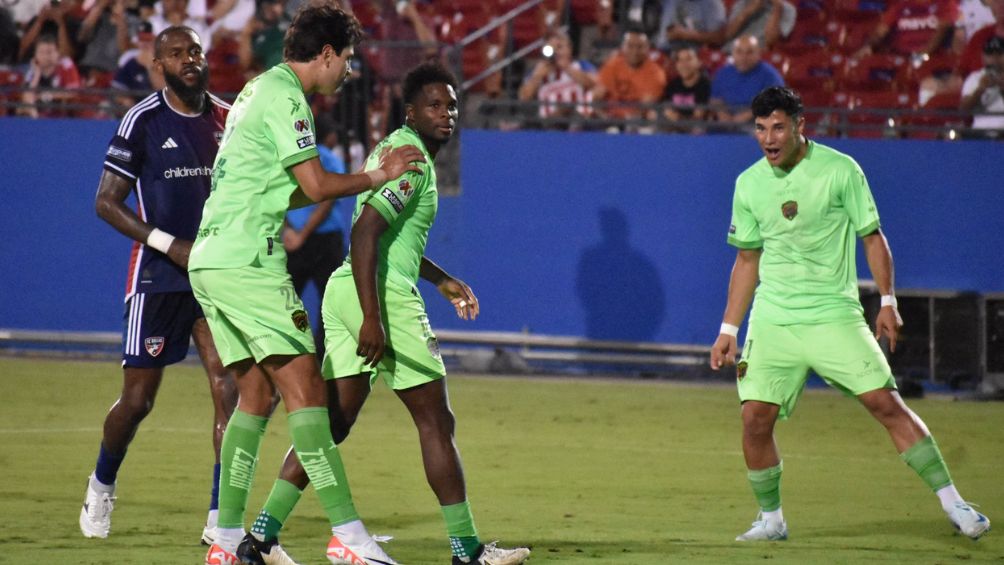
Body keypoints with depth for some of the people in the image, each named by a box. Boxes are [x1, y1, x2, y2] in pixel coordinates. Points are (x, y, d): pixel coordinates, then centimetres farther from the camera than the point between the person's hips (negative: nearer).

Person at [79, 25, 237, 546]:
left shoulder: (228, 119, 6)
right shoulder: (143, 121, -6)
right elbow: (106, 202, -7)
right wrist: (169, 244, -15)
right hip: (158, 280, -3)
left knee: (229, 389, -10)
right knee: (138, 398, 1)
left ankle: (220, 519, -7)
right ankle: (102, 484, 29)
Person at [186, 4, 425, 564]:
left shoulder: (260, 89, 22)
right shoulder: (285, 97, -9)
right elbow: (316, 186, -14)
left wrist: (360, 181, 25)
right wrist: (378, 176, 1)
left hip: (210, 260, 10)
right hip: (247, 261, -10)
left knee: (256, 394, 12)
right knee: (304, 387, -12)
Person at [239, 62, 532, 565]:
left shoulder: (394, 149, 20)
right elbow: (364, 232, -22)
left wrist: (442, 281, 34)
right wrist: (372, 318, -26)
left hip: (343, 293, 10)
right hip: (383, 294, -10)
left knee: (332, 422, 7)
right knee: (435, 421, -1)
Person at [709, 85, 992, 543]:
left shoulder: (840, 170, -5)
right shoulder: (749, 184, 5)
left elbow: (872, 236, 2)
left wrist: (887, 302, -4)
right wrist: (729, 329, 12)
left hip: (834, 315, -3)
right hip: (772, 320, 3)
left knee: (886, 403, -9)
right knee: (755, 418, -8)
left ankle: (953, 504, -3)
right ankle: (770, 519, 10)